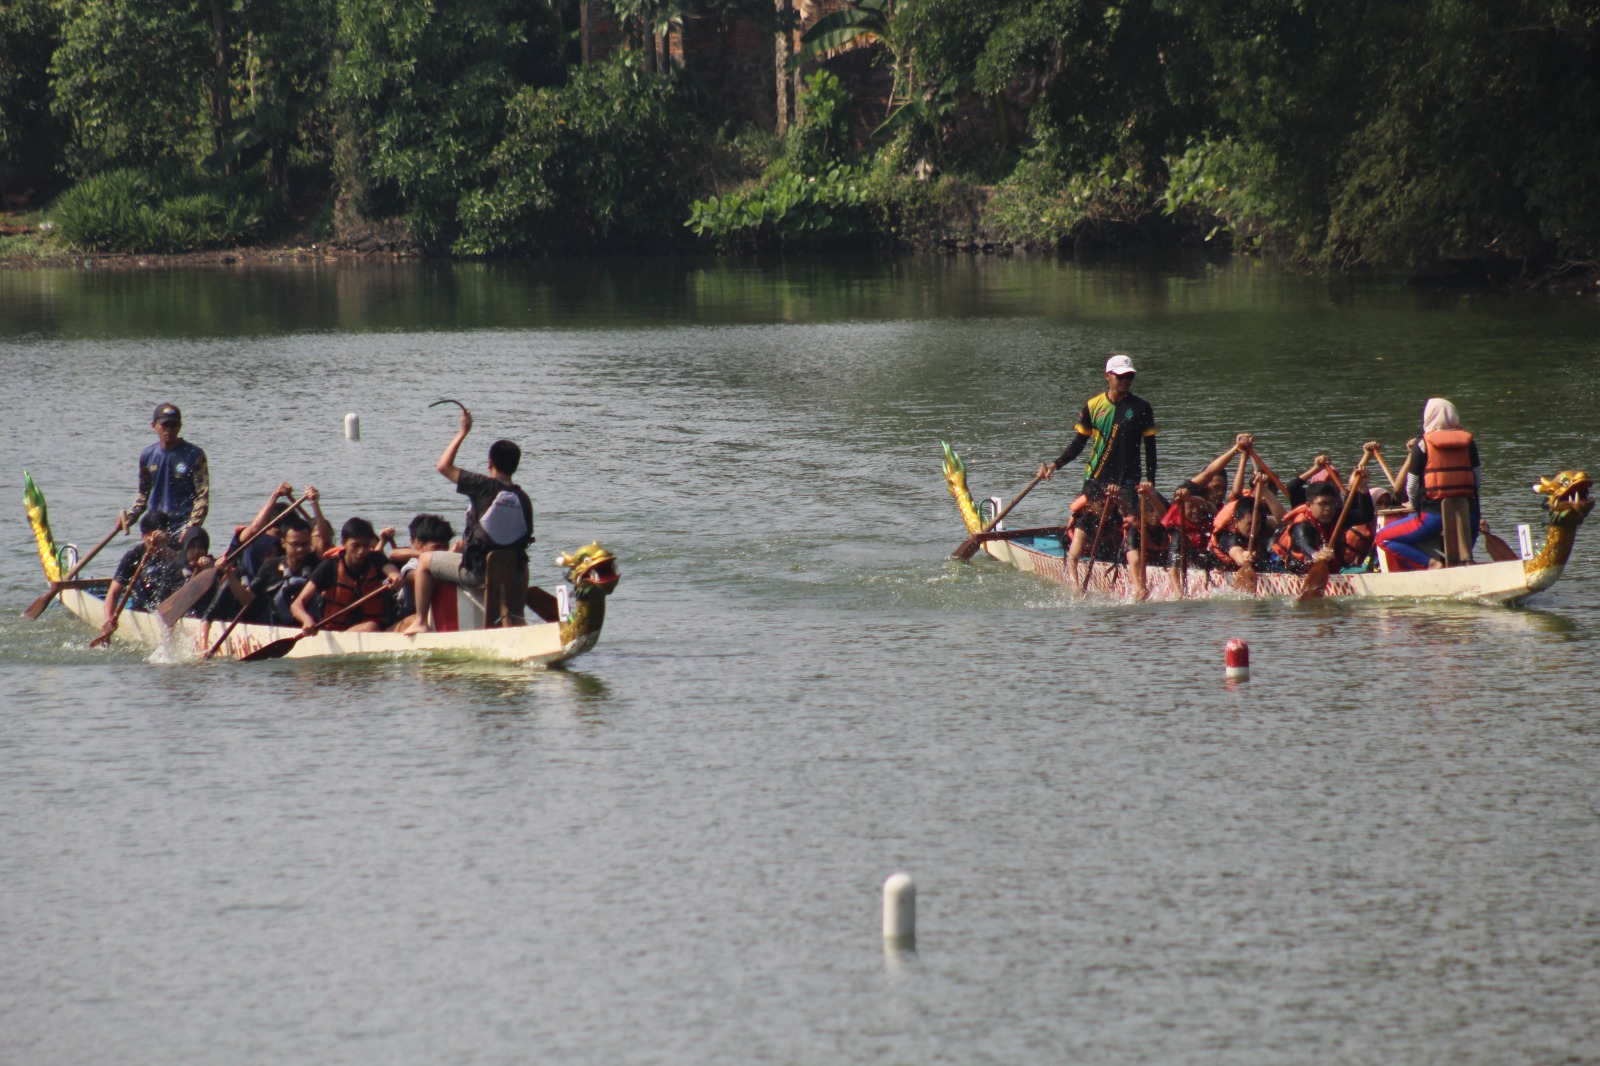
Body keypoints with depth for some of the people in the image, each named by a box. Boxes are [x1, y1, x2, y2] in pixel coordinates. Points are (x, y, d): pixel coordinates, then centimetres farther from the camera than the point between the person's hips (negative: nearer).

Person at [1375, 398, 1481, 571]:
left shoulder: (1423, 445, -3)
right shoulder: (1468, 442, 8)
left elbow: (1412, 487, 3)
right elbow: (1478, 480, 10)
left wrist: (1415, 506, 23)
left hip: (1434, 516, -5)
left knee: (1383, 538, 5)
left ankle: (1429, 563, -12)